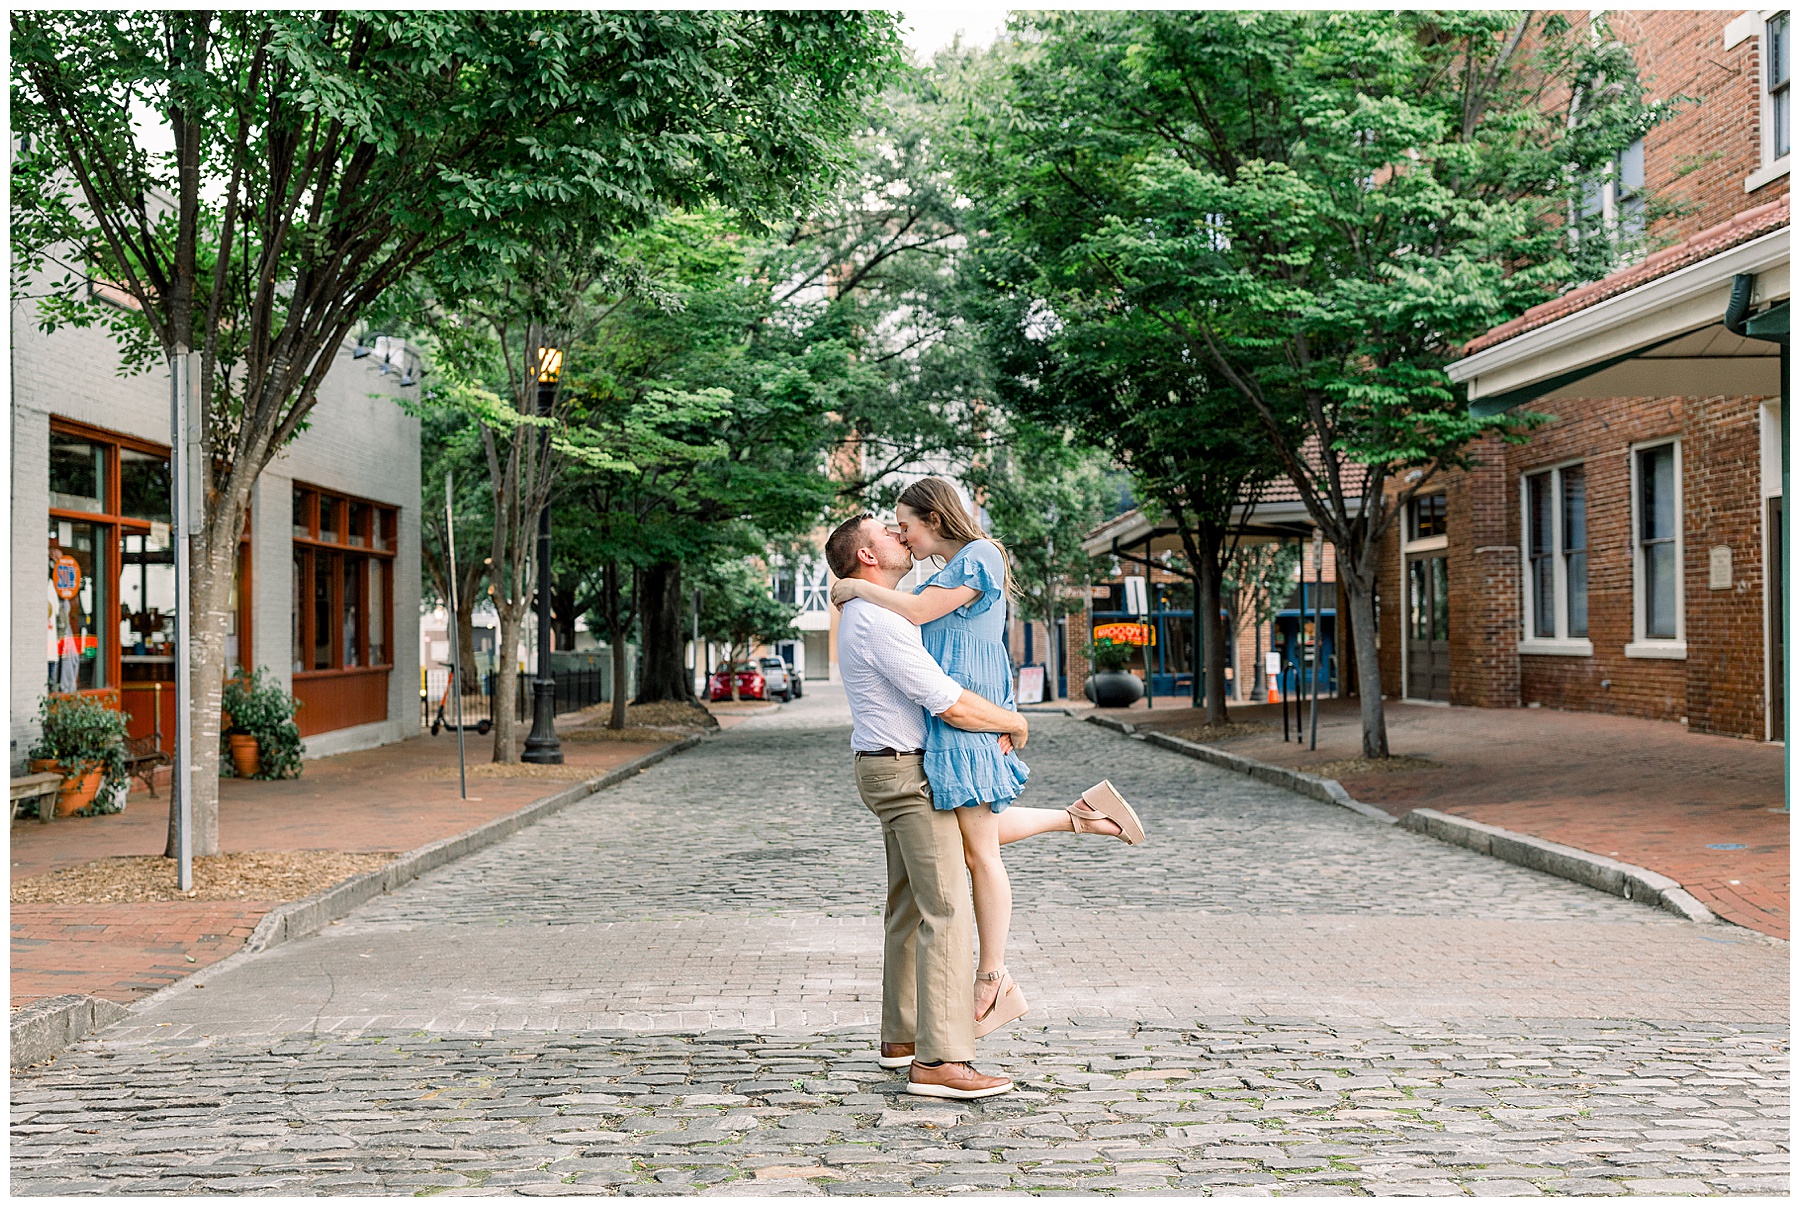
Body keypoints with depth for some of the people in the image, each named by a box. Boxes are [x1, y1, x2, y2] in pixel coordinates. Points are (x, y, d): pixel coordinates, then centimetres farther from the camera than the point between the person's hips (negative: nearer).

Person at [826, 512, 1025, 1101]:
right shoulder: (879, 623, -20)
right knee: (947, 909, -13)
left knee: (909, 905, 17)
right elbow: (951, 705, -24)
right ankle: (938, 1061, -16)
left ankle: (902, 1036, 26)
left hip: (895, 771, 11)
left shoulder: (868, 615, 14)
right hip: (908, 774, -11)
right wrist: (1014, 721, -5)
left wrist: (993, 719, 6)